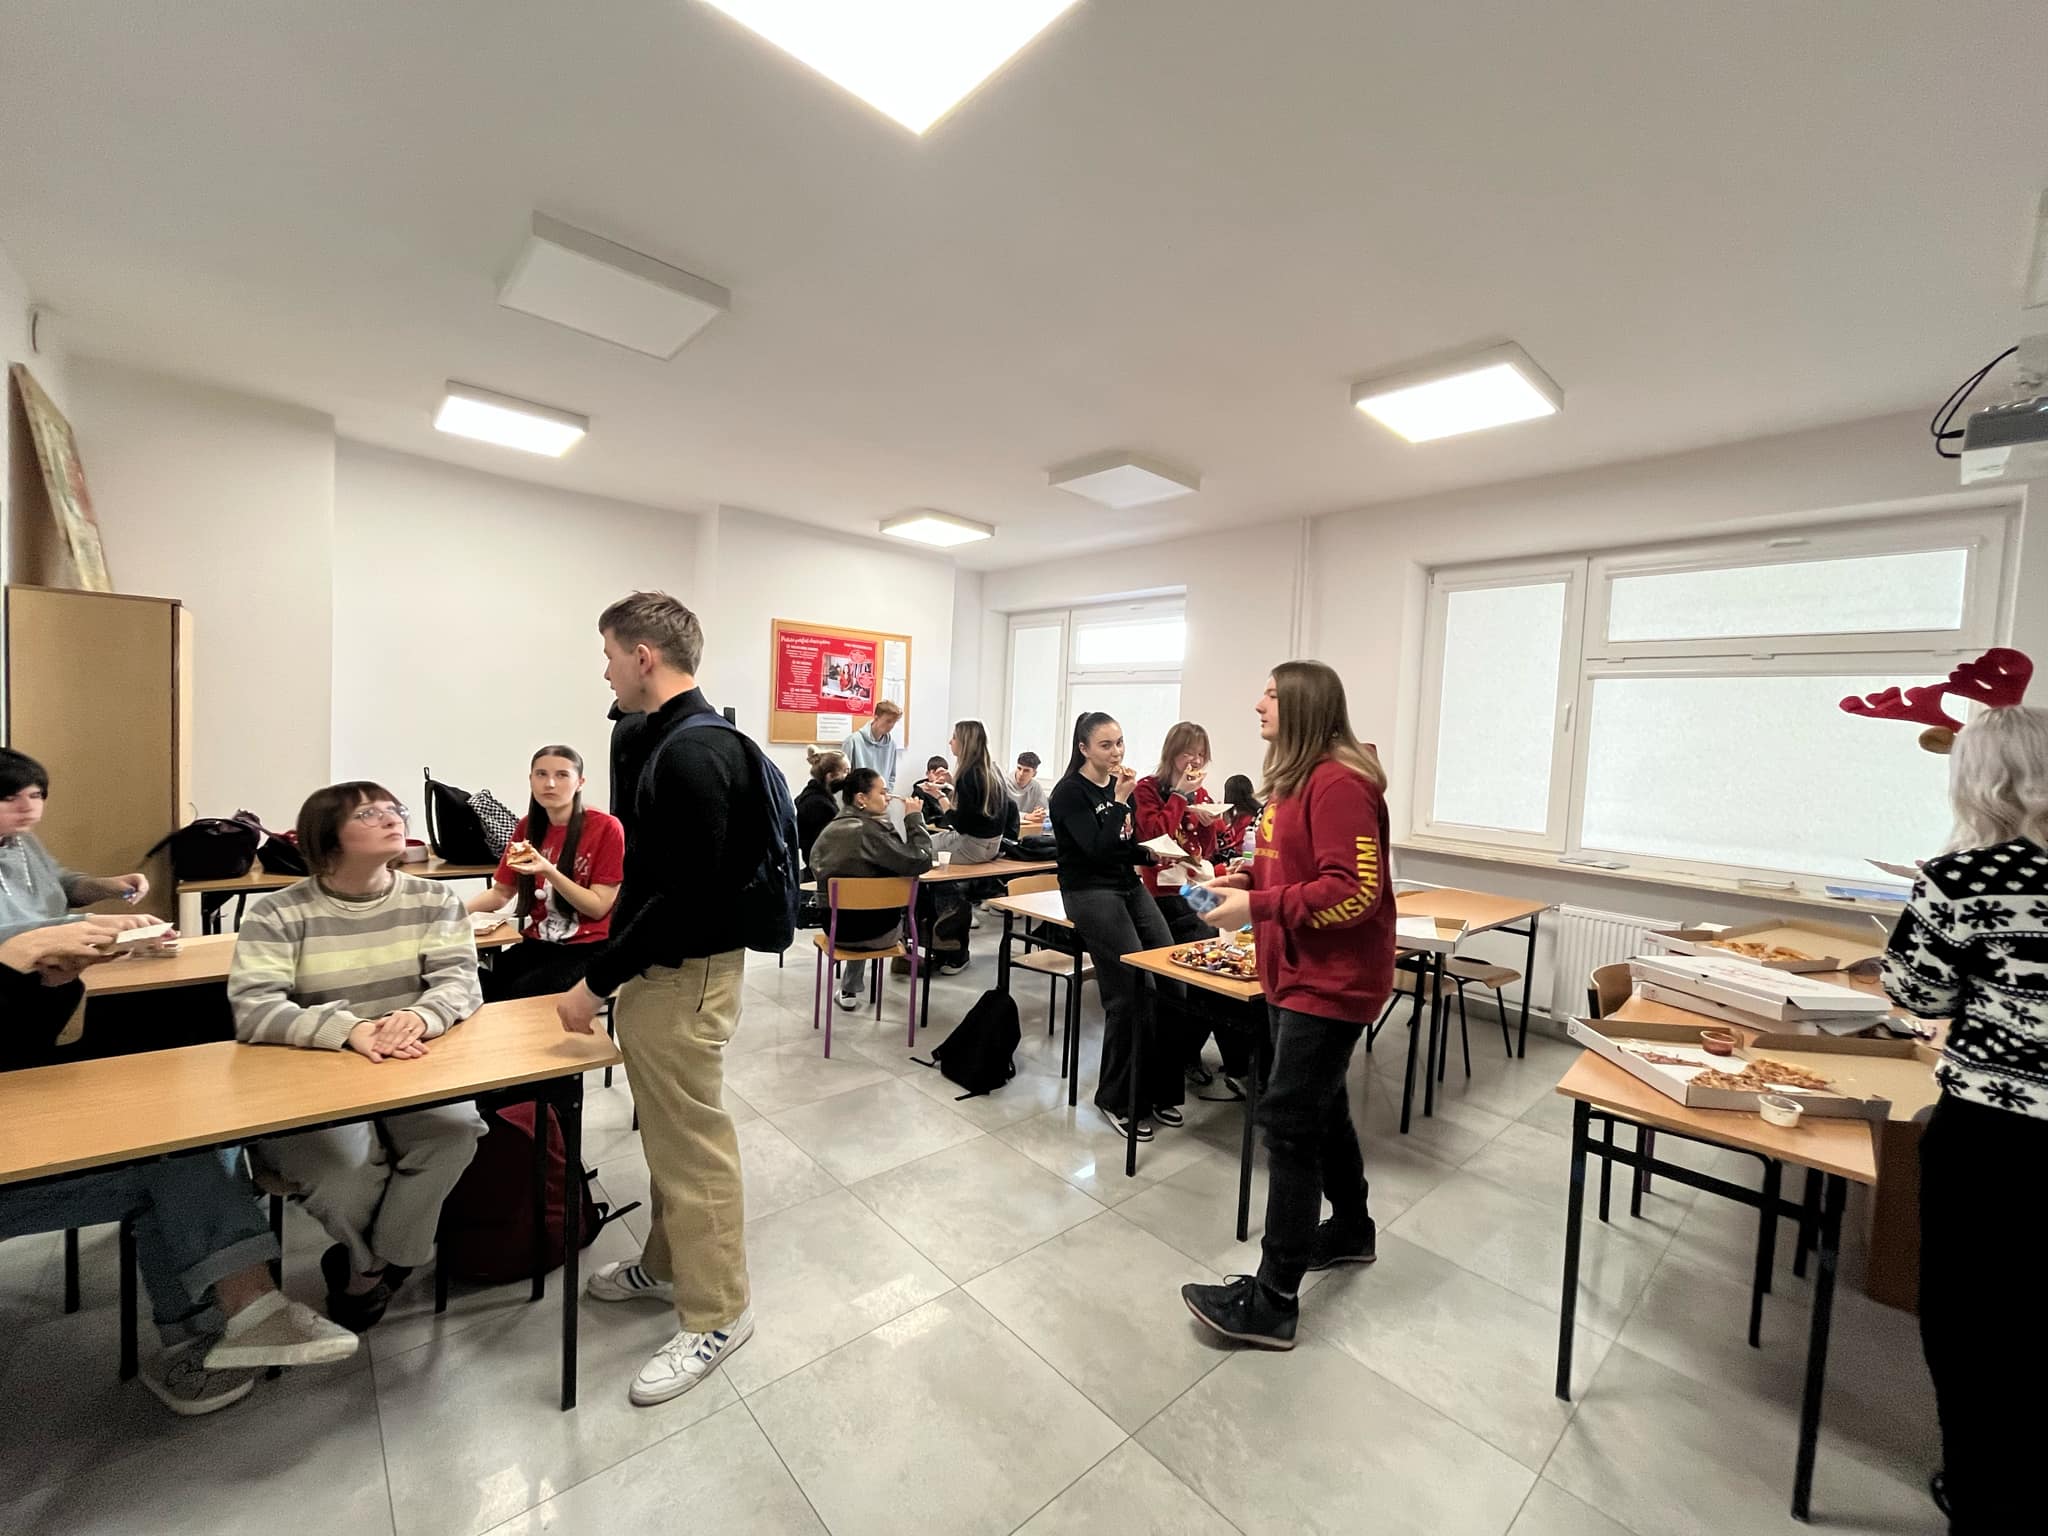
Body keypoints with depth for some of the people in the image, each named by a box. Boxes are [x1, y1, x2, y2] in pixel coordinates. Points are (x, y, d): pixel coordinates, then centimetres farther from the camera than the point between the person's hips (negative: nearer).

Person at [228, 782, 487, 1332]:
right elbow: (252, 1010, -16)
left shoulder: (435, 900, 2)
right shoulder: (277, 912, -5)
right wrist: (349, 1030, -32)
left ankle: (366, 1273, 2)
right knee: (348, 1166, -29)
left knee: (455, 1129, -27)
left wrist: (421, 1015, -30)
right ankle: (382, 1268, 8)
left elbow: (460, 979, -7)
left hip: (413, 1073, 2)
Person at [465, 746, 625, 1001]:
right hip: (535, 944, 5)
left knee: (517, 999, -26)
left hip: (587, 948, -5)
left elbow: (598, 908, -12)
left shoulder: (606, 827, -12)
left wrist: (548, 871, -24)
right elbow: (500, 892, 13)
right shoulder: (527, 826, 7)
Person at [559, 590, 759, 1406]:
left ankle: (717, 1313, 24)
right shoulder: (684, 741, 9)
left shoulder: (692, 754, -24)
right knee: (666, 1136, 24)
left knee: (694, 1146, 5)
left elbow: (687, 897, -27)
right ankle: (666, 1263, 44)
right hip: (663, 970, 10)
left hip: (684, 977, -10)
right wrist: (616, 972, 22)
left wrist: (597, 981, -17)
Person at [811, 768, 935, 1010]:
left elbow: (816, 864, 16)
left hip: (836, 928, 5)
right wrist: (915, 819, -18)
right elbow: (920, 861, -29)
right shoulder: (871, 831, -24)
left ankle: (849, 990, 44)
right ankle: (849, 989, 44)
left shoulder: (830, 830, -3)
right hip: (877, 932, -5)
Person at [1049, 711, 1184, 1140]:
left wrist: (1156, 853, -2)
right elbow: (1098, 849, -19)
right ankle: (1119, 1099, 4)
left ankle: (1160, 1089, 7)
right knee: (1133, 991, -15)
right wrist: (1120, 801, -19)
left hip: (1130, 887, 7)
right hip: (1090, 893, -6)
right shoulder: (1069, 793, -8)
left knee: (1171, 978, -9)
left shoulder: (1120, 785, 12)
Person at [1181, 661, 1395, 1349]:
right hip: (1295, 973, 10)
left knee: (1287, 1120, -5)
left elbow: (1354, 890, -25)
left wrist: (1256, 907, -25)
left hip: (1331, 981, -10)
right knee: (1321, 1106, 23)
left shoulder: (1339, 784, -20)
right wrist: (1248, 877, 3)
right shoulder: (1295, 779, 10)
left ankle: (1273, 1300, 8)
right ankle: (1350, 1228, 44)